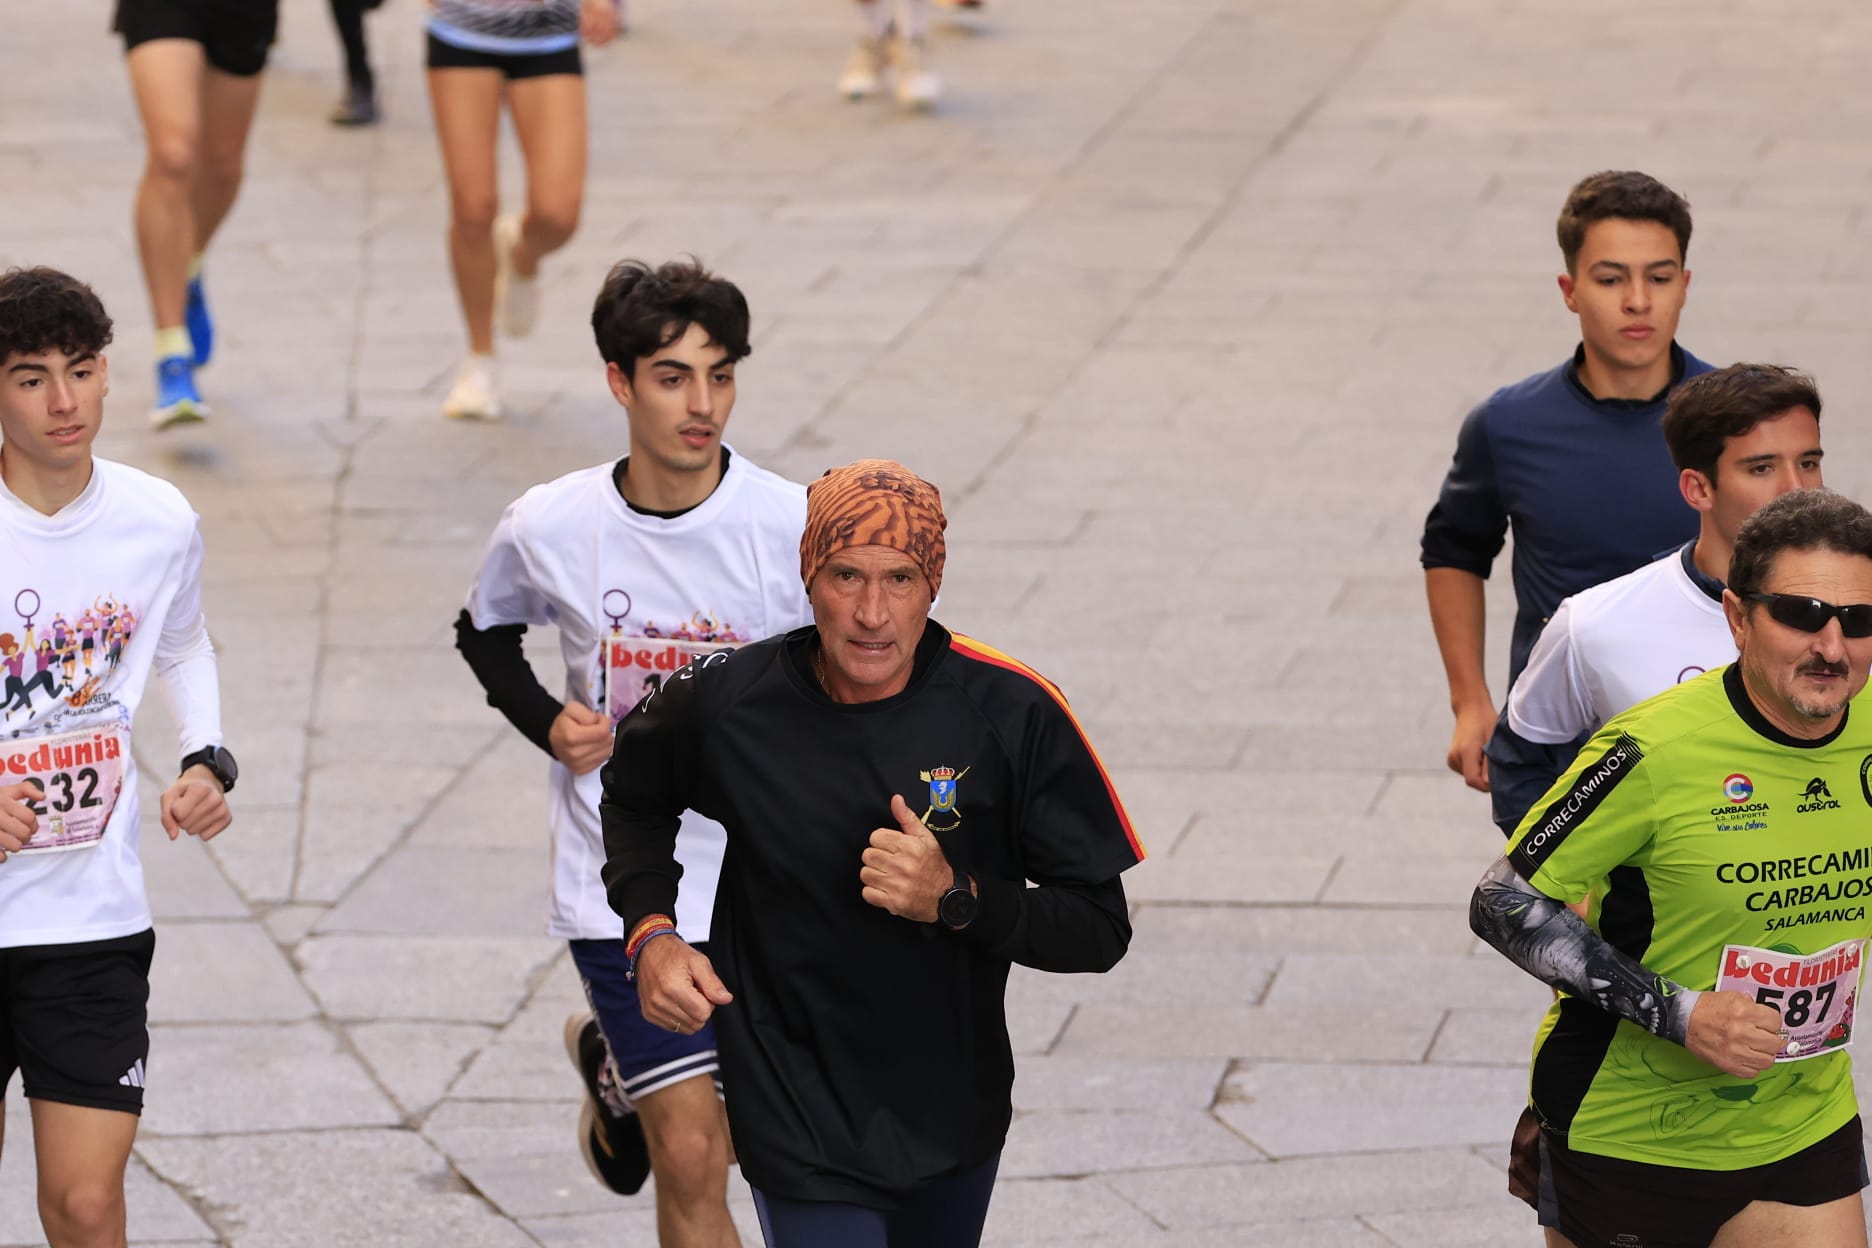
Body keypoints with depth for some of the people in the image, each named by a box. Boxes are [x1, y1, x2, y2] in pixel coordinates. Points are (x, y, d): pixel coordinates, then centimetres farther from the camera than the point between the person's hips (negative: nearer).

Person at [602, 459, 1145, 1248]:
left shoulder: (1011, 712, -16)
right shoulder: (724, 703, -14)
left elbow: (1099, 930, -12)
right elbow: (634, 799, 10)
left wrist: (956, 899, -28)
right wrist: (650, 936, -7)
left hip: (956, 1117, 2)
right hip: (800, 1128, -2)